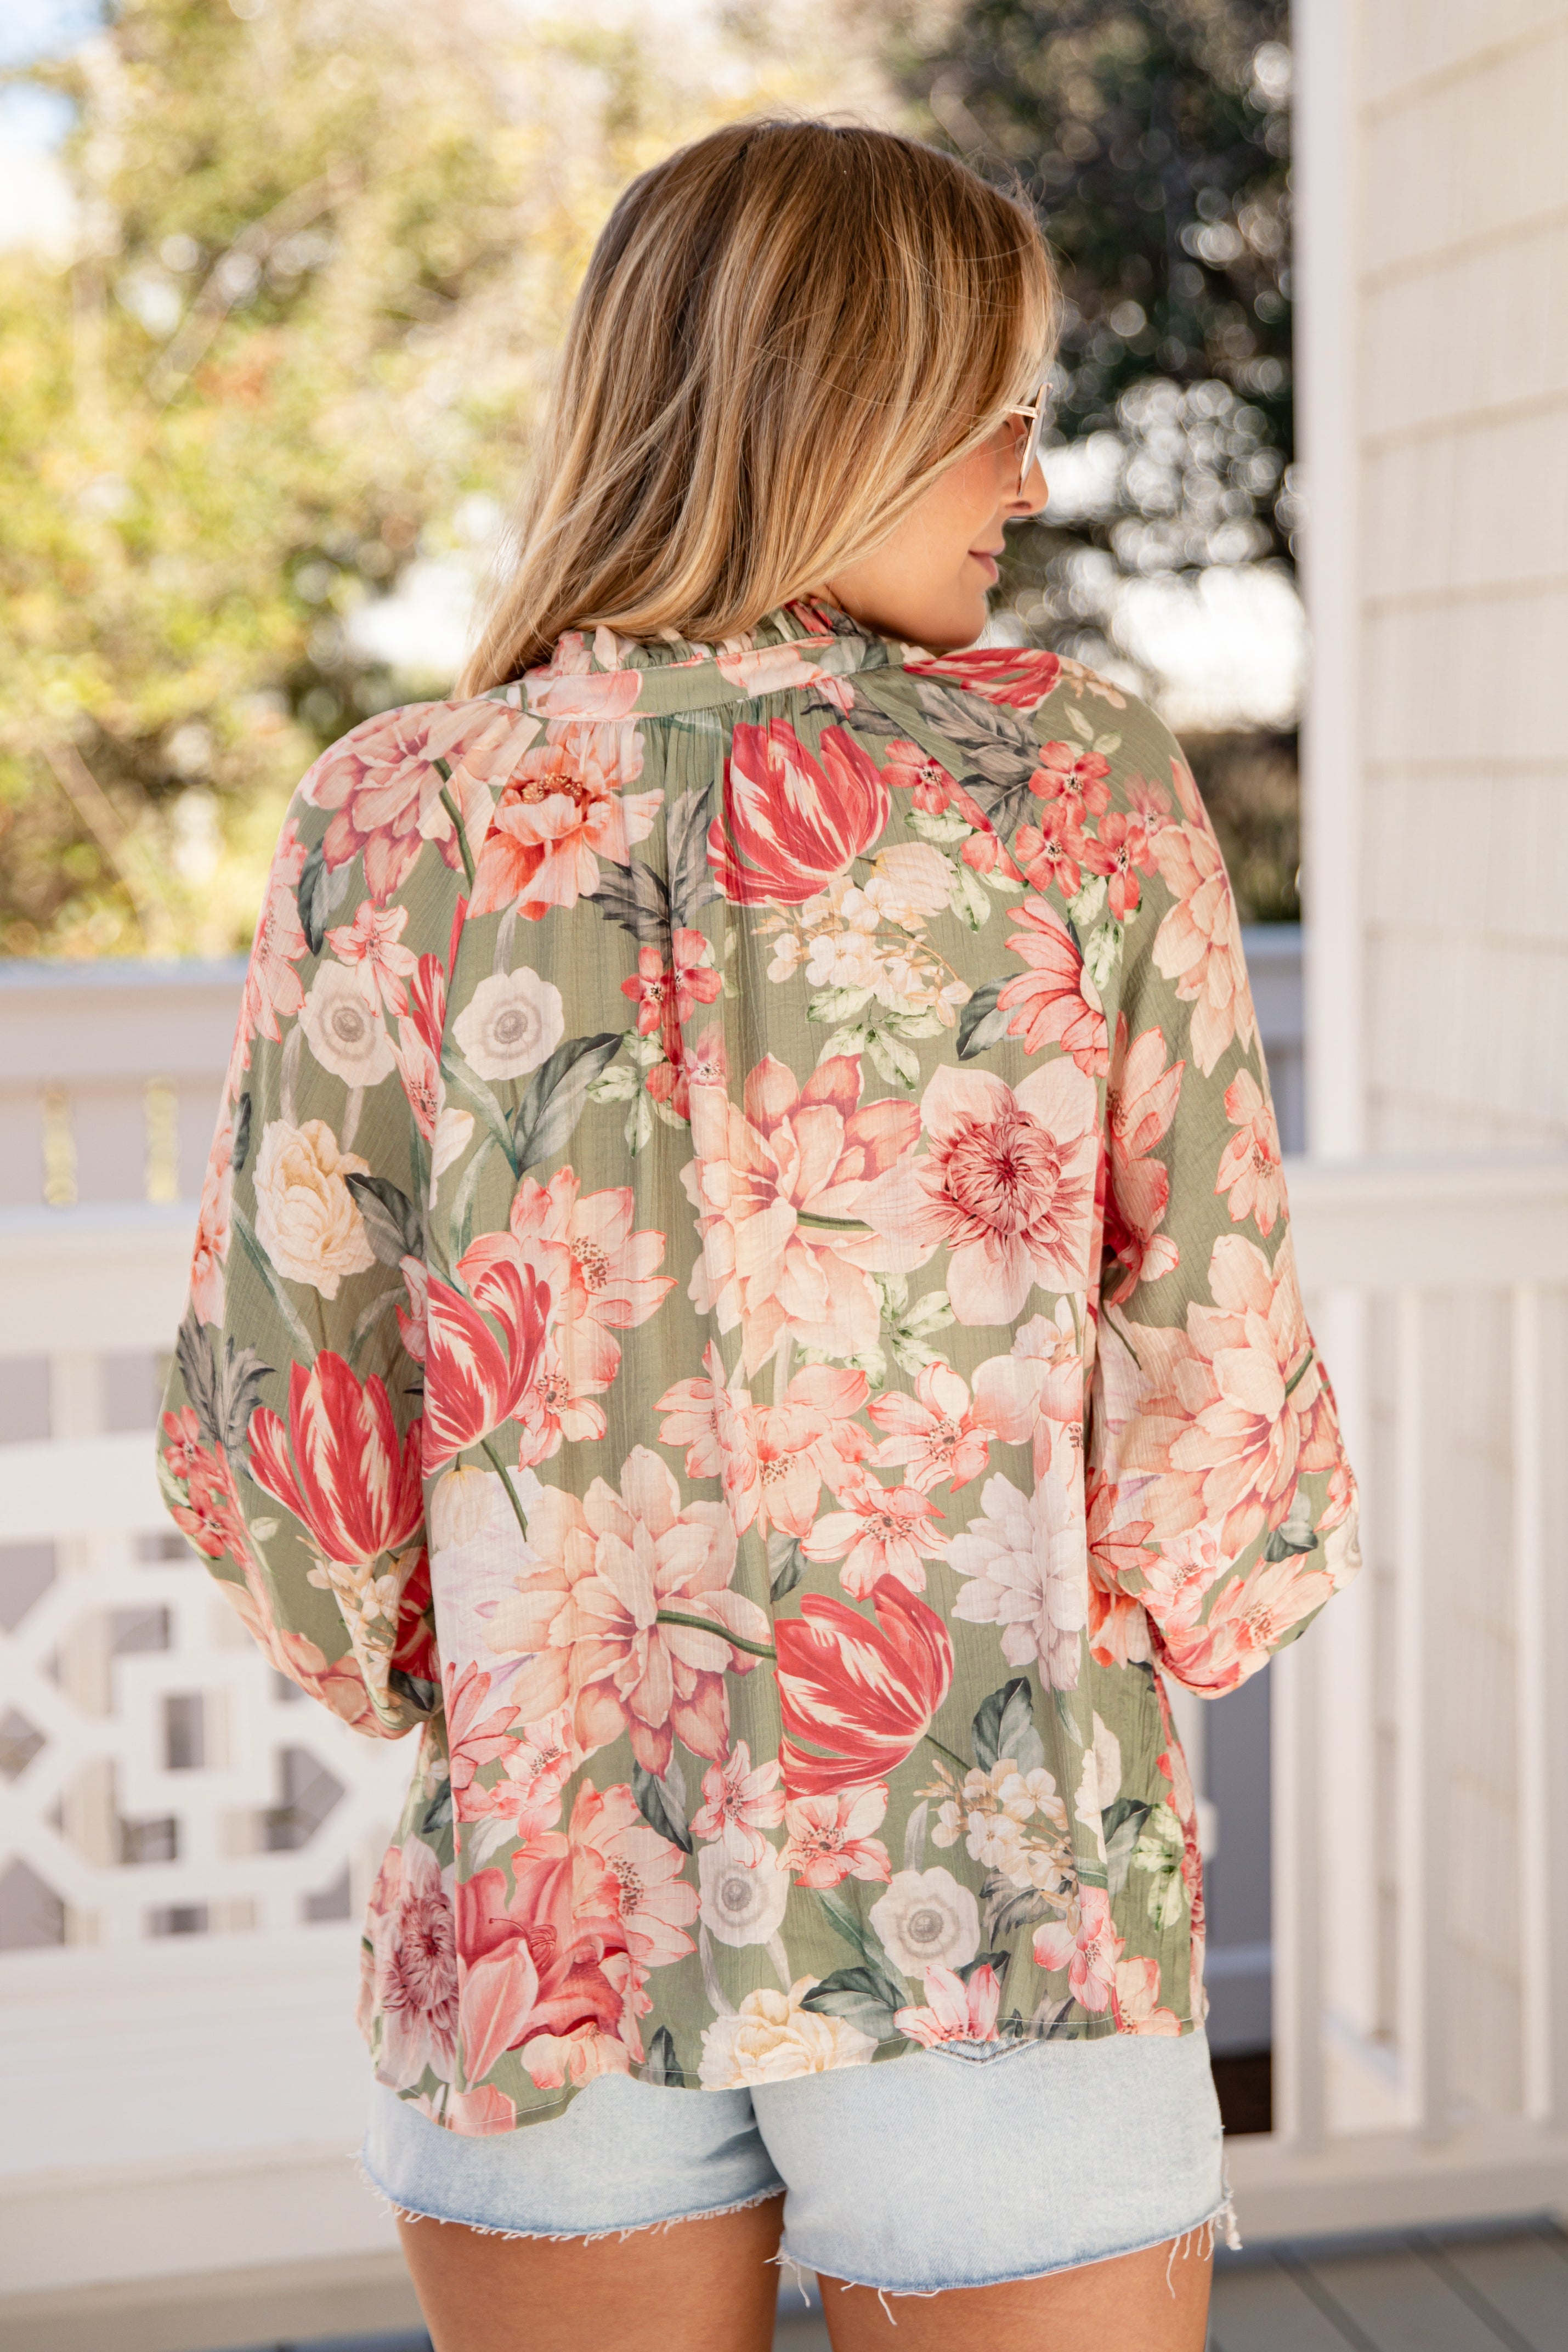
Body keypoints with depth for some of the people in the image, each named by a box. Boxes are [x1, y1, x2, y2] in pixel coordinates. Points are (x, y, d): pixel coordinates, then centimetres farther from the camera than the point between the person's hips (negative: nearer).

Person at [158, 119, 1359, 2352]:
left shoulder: (394, 820, -3)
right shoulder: (1085, 784, -7)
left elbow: (280, 1417, -3)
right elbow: (1218, 1361, -5)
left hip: (540, 1897, 2)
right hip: (1007, 1910, -2)